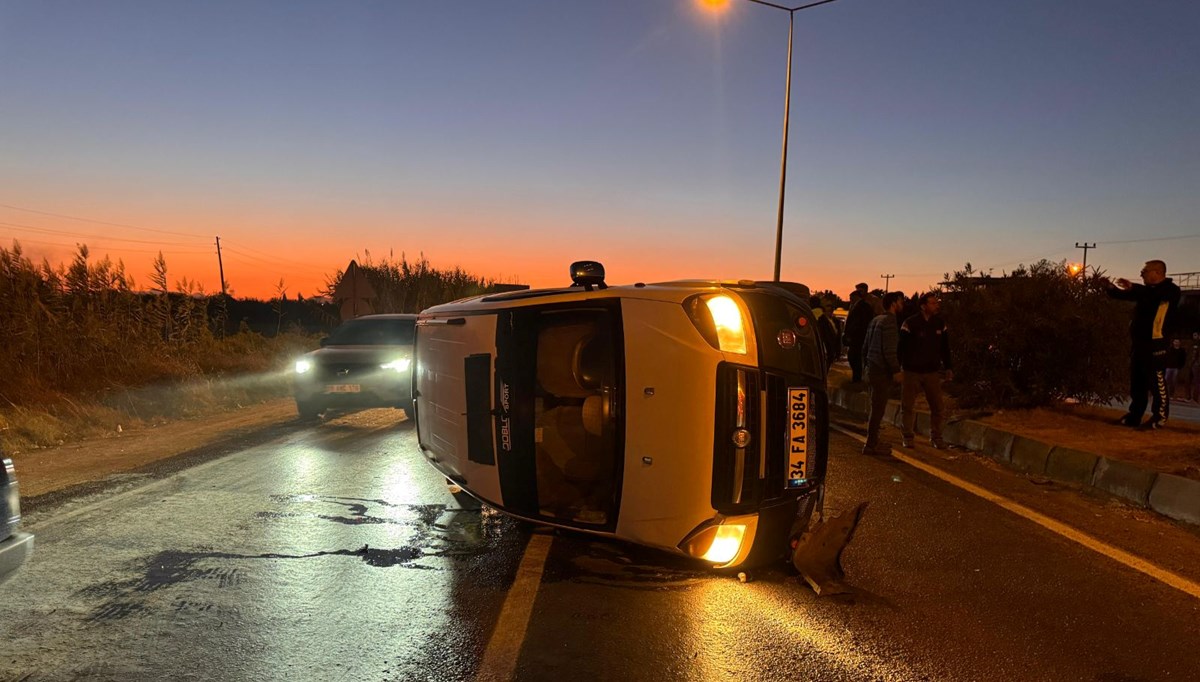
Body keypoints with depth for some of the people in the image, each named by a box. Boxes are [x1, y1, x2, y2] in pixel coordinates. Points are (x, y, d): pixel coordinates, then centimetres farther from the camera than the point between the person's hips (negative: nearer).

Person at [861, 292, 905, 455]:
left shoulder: (876, 320, 15)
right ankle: (871, 445, -1)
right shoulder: (889, 322, -14)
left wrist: (866, 367, 24)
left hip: (873, 369, 9)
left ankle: (873, 441, 24)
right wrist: (896, 370, -16)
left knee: (876, 408, 17)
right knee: (877, 409, -5)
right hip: (882, 371, -9)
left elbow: (865, 347, 19)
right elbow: (889, 350, -20)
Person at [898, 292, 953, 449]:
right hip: (911, 371, -3)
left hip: (932, 371, 3)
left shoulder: (940, 323, 3)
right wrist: (897, 369, -10)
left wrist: (948, 368, 11)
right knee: (908, 406, 4)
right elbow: (901, 346, -9)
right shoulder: (910, 323, -11)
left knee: (937, 407, 2)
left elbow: (945, 347, 12)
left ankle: (936, 437, 15)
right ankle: (907, 437, 17)